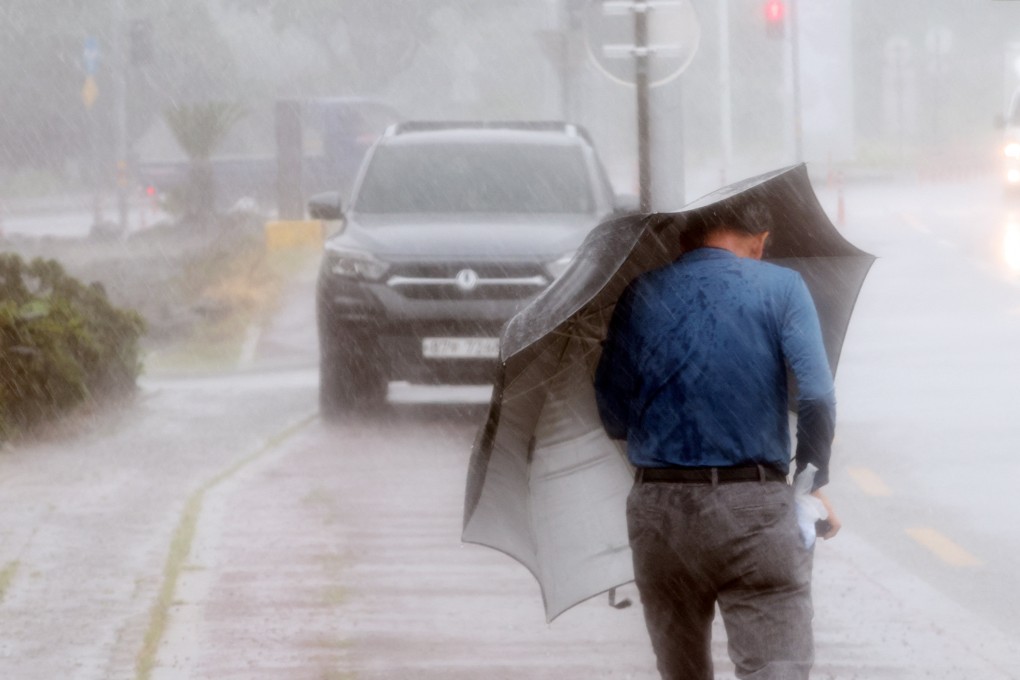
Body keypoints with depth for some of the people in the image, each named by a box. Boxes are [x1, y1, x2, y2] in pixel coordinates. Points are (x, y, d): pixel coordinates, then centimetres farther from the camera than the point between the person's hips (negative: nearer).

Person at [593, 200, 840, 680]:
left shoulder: (641, 296, 9)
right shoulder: (781, 288, 1)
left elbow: (613, 418, 6)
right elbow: (816, 398, -9)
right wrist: (815, 483, 5)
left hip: (656, 510, 3)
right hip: (753, 509, -3)